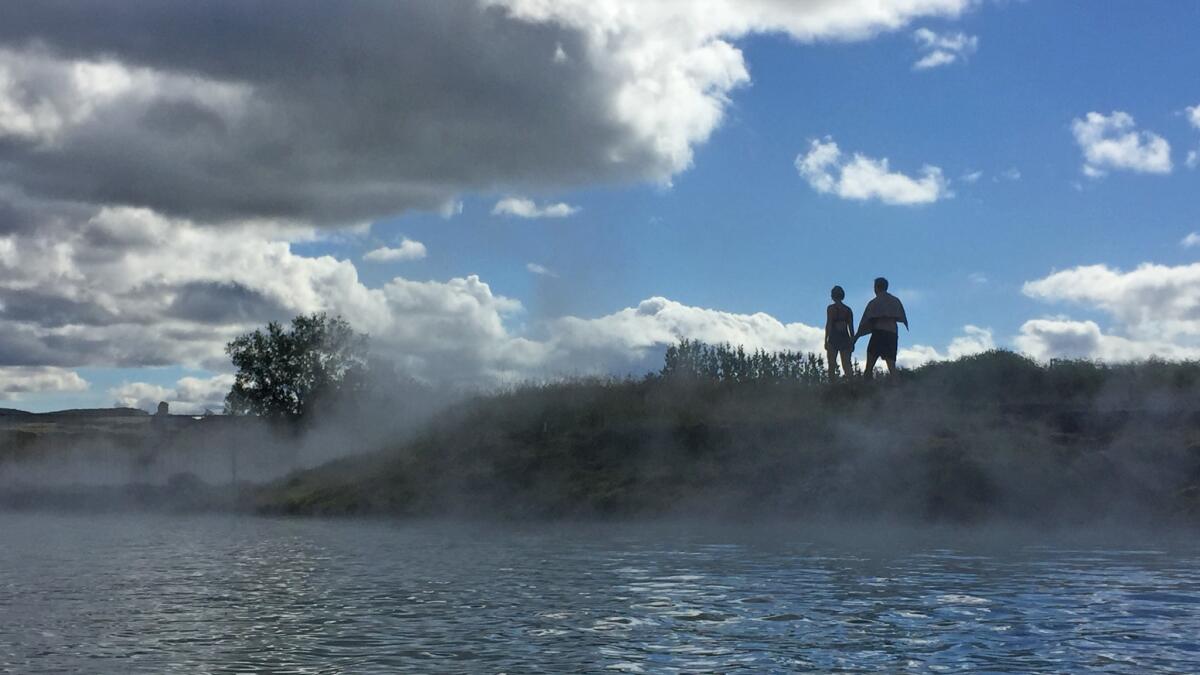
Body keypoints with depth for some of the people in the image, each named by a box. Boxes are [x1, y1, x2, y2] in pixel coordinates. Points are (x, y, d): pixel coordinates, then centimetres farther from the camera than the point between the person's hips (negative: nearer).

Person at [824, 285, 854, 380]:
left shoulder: (831, 308, -3)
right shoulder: (848, 310, 10)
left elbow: (828, 325, -8)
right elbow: (851, 327, 9)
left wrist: (826, 340, -7)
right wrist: (852, 342, 13)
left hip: (833, 338, -4)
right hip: (845, 339, 4)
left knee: (832, 366, -1)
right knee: (846, 365, 2)